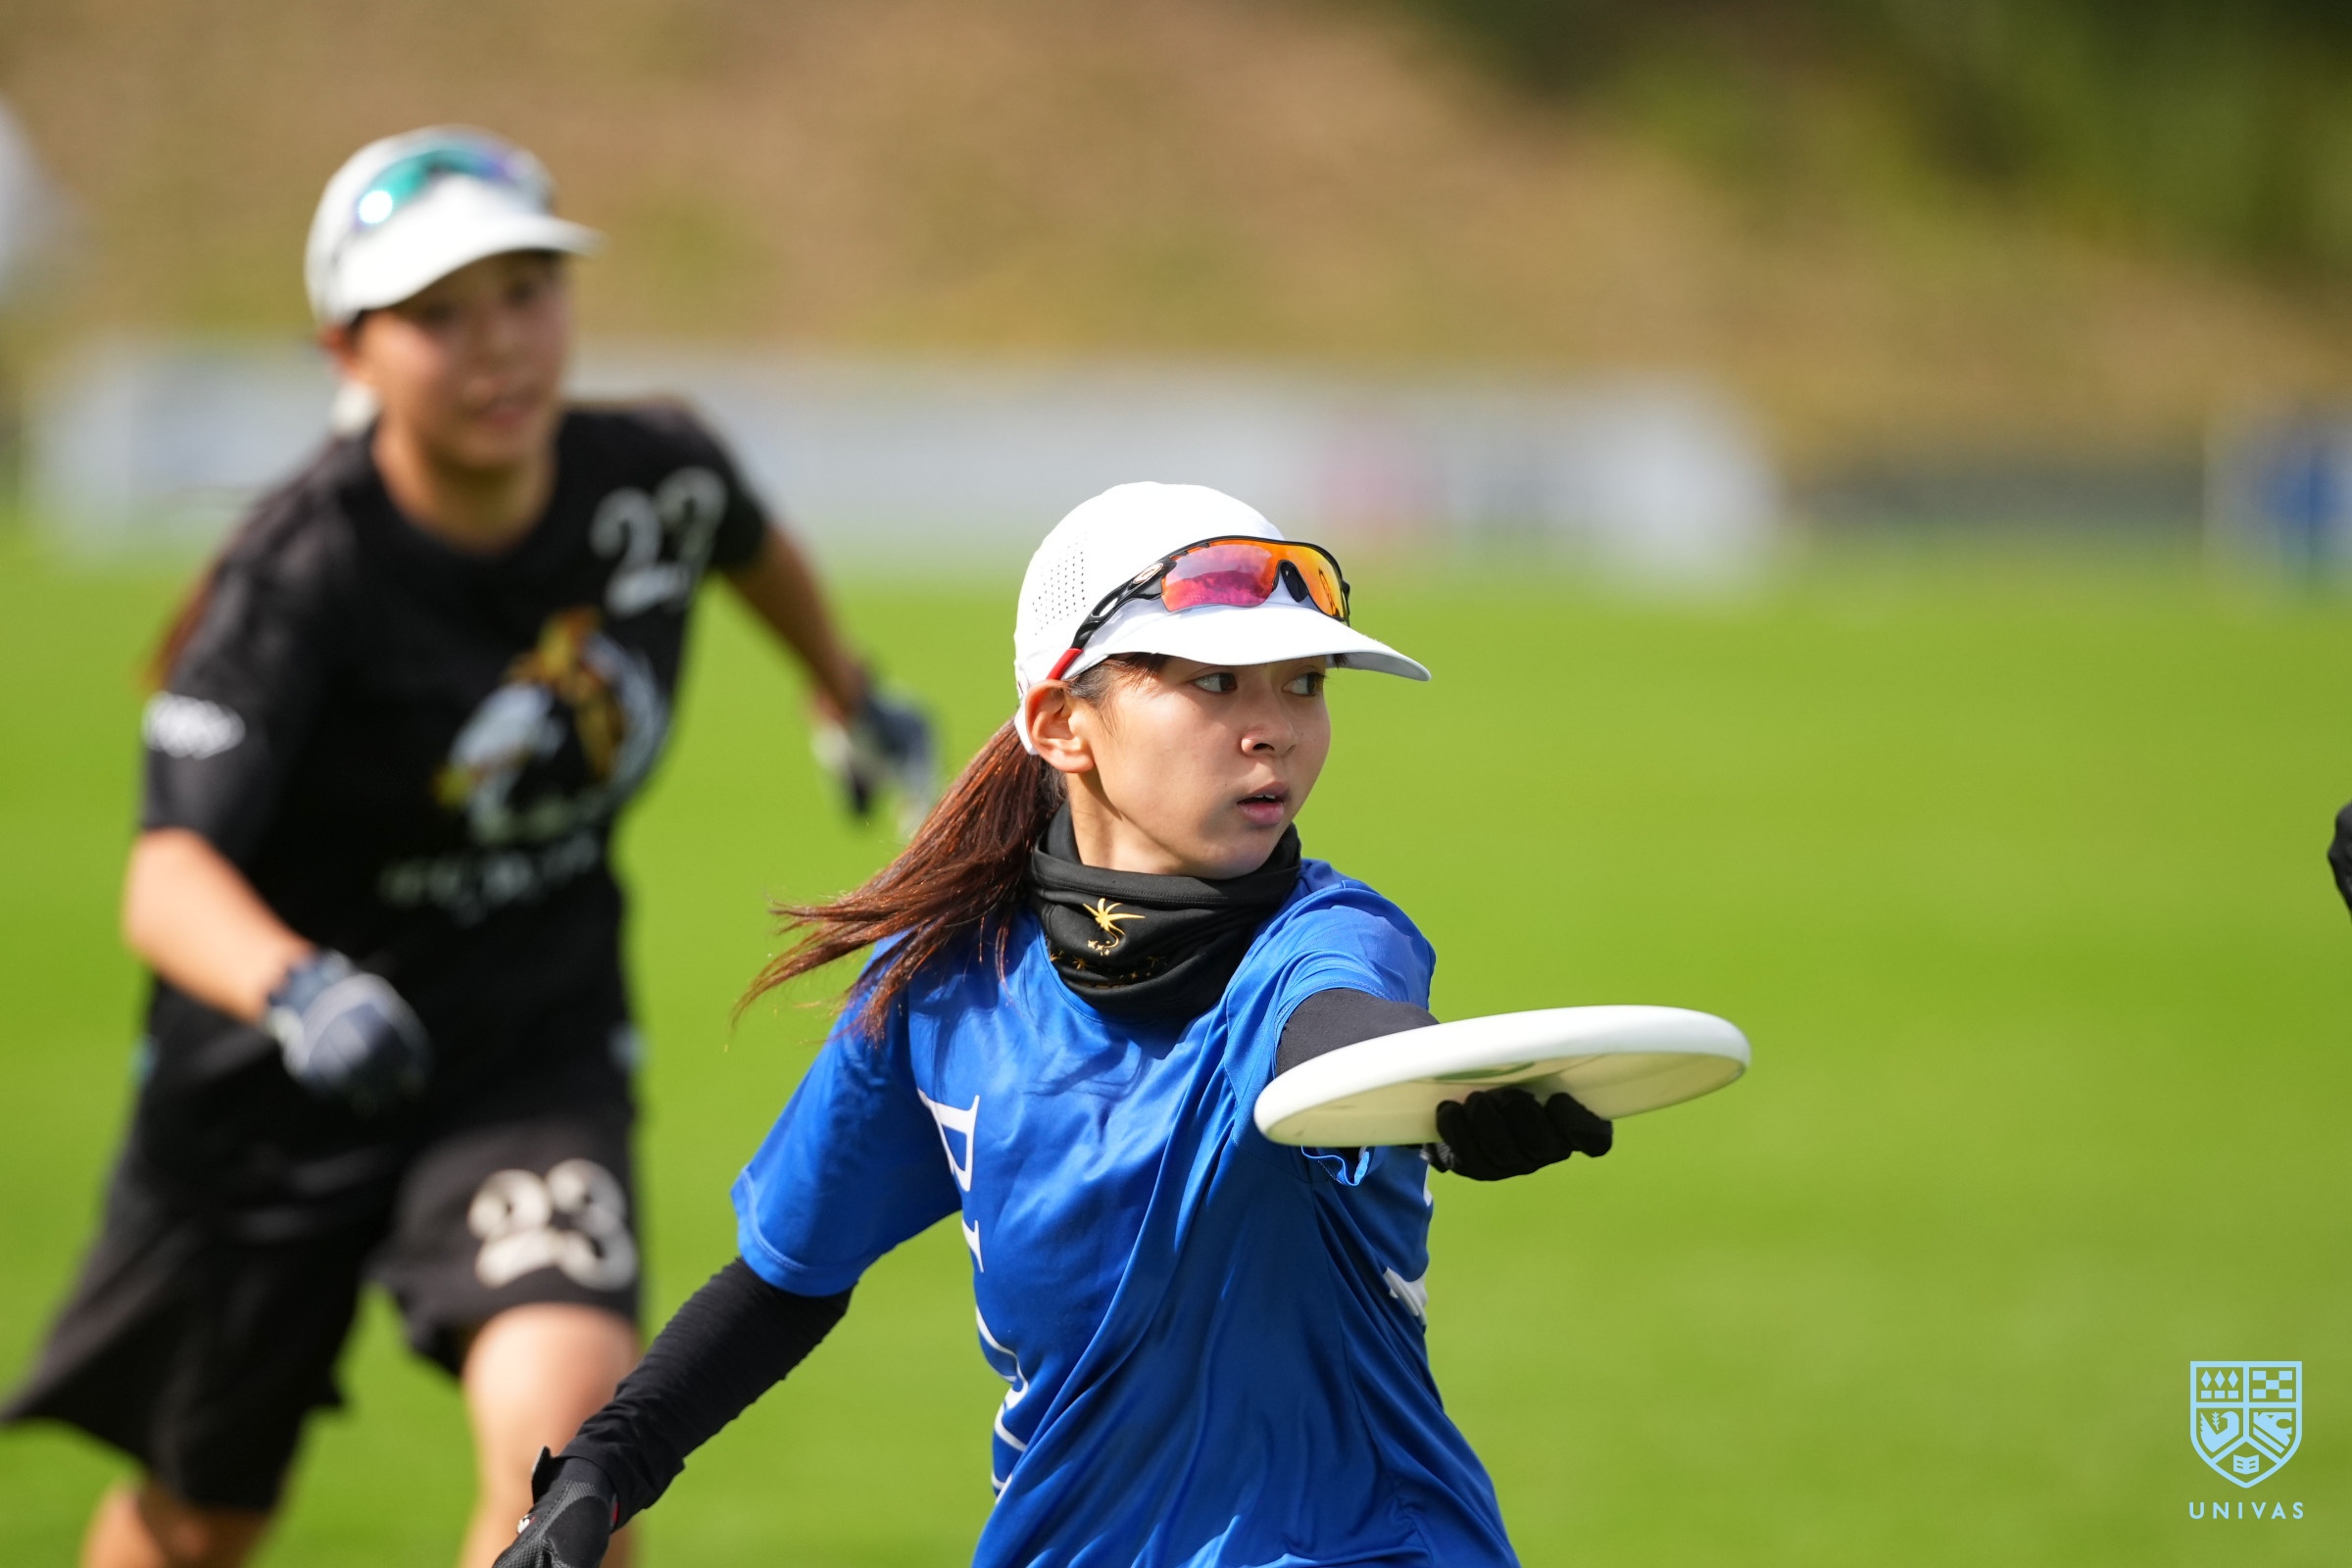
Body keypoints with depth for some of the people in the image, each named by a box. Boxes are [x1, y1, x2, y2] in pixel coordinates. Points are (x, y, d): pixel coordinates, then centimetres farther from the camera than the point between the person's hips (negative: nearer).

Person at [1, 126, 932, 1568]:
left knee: (568, 1416, -26)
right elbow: (169, 878, -38)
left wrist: (853, 696, 34)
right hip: (273, 1078, -2)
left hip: (538, 1055, 2)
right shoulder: (305, 573, -26)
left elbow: (750, 541, 15)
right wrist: (299, 991, -59)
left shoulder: (657, 478, -12)